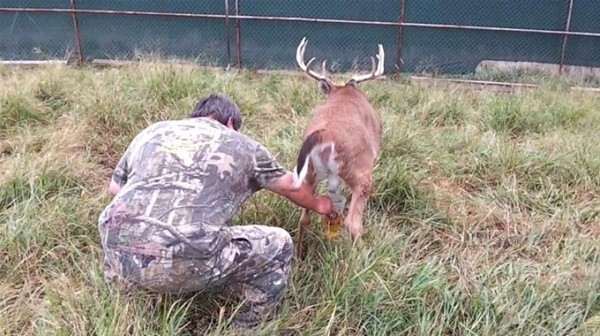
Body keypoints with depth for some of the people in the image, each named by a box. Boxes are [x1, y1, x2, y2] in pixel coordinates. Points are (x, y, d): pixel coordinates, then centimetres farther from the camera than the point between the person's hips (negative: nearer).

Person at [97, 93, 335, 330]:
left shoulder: (152, 131, 23)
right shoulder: (243, 145, 16)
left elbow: (115, 188, 33)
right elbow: (289, 186, 31)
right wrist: (318, 205, 51)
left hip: (118, 258, 5)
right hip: (183, 266, -5)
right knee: (279, 245, 16)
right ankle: (244, 328, 24)